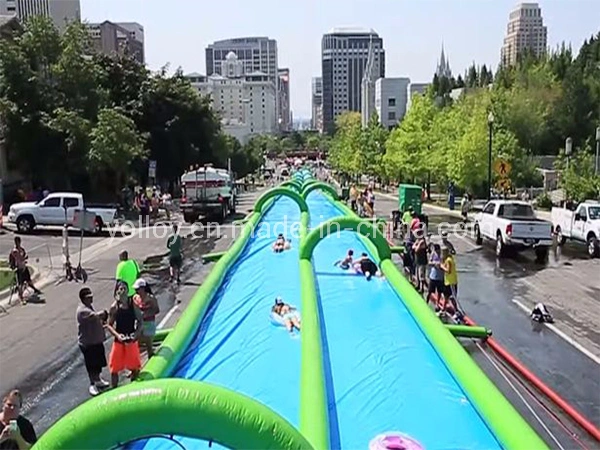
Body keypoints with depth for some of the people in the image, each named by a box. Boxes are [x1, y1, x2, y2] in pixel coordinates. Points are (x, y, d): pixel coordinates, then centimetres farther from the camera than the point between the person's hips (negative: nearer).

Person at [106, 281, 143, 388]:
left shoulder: (133, 304, -5)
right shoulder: (114, 307, -8)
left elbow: (140, 321, 2)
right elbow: (109, 325, -5)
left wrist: (137, 333, -15)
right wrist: (117, 335, -21)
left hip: (132, 340, 1)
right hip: (119, 341, -1)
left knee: (135, 367, 11)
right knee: (114, 369, 4)